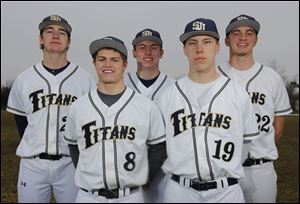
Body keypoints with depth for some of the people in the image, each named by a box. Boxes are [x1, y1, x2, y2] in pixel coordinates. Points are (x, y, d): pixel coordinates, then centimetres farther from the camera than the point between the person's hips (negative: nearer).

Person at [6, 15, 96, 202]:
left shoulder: (85, 79, -2)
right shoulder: (24, 79, 4)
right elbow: (21, 119, 12)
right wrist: (36, 148, 5)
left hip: (71, 163, -1)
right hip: (32, 164, 2)